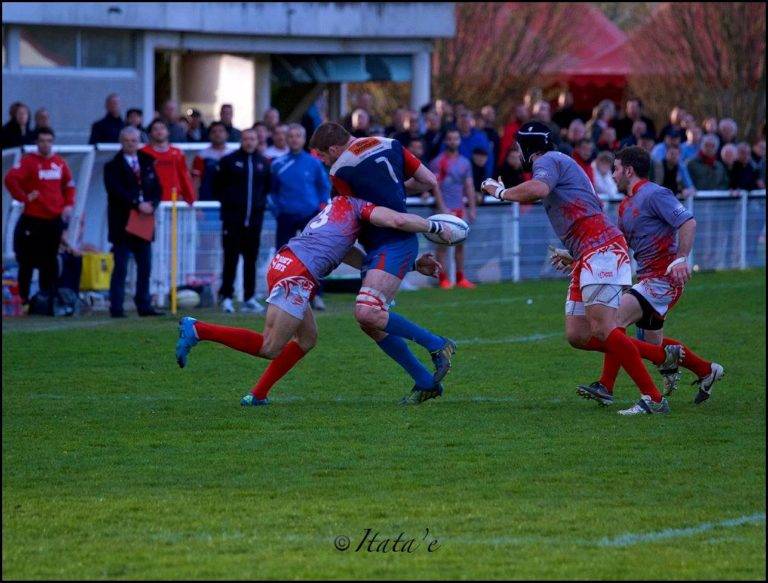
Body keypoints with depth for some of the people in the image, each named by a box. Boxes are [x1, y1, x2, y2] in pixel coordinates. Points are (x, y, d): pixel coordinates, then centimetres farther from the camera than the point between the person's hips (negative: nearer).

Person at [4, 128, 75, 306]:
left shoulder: (60, 163, 9)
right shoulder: (28, 161, -8)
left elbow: (69, 185, 20)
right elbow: (10, 179, -19)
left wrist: (68, 204, 6)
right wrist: (24, 197, -17)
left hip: (55, 219, 5)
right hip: (33, 219, -5)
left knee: (50, 261, 10)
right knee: (27, 261, -1)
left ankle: (49, 298, 16)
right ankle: (23, 299, 4)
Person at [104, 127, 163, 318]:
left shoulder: (147, 164, 14)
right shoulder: (113, 167, -2)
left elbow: (157, 189, 11)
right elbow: (116, 192, -14)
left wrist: (151, 205, -9)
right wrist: (137, 205, -21)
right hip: (122, 223, -5)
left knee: (145, 266, 8)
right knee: (120, 267, -4)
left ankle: (144, 306, 14)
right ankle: (116, 308, -3)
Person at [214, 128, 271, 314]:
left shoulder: (263, 163, 10)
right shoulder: (229, 161, -1)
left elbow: (268, 186, 21)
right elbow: (218, 186, 3)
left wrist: (261, 201, 8)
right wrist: (227, 201, -1)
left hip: (255, 218, 3)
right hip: (233, 219, -3)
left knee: (251, 259, 6)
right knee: (230, 259, -5)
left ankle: (249, 299, 11)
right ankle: (226, 297, -2)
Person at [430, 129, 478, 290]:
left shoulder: (465, 162, 14)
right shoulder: (438, 162, -3)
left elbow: (469, 187, 15)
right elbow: (436, 186, -9)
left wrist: (472, 208, 8)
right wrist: (443, 208, -16)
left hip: (460, 208, 5)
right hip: (445, 208, -5)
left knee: (460, 243, 6)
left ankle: (460, 278, 10)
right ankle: (443, 279, -5)